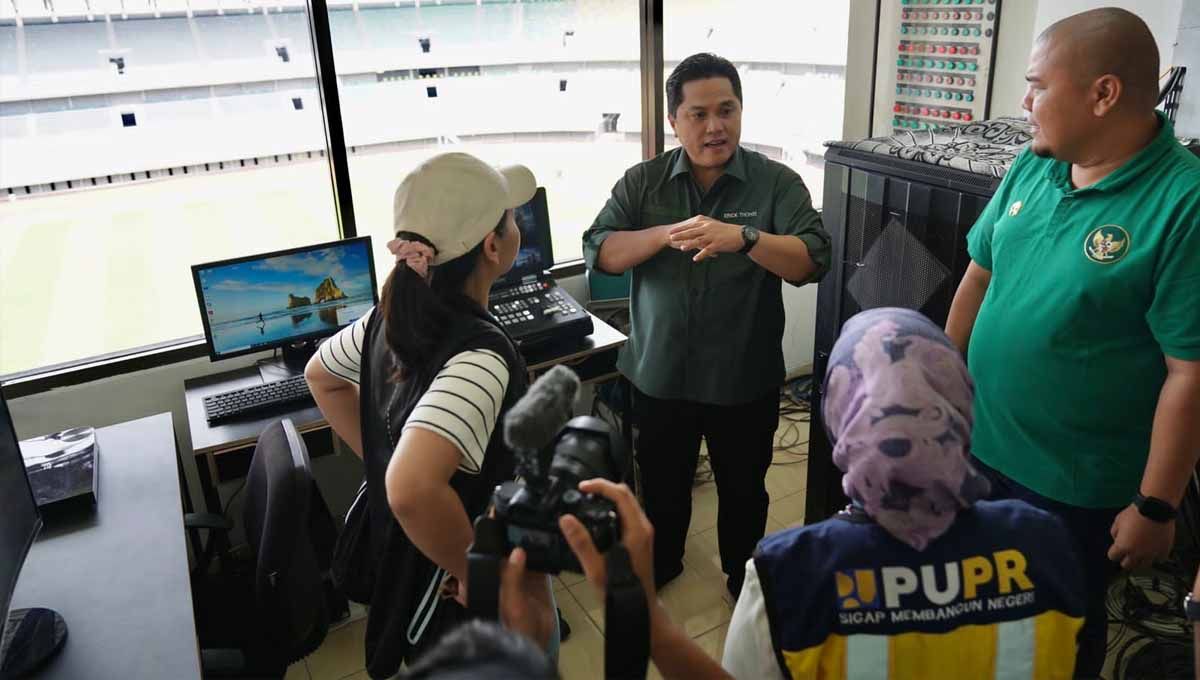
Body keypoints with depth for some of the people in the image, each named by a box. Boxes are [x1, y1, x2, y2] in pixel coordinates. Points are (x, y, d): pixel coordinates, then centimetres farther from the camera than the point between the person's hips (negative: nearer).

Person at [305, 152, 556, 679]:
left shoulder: (394, 318, -7)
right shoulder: (479, 353, -33)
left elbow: (320, 377, 12)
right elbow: (413, 489, -47)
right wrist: (481, 573, -30)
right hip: (472, 606, -7)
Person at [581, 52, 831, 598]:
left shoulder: (777, 183, -8)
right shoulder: (642, 182, -3)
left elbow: (813, 261, -18)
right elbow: (599, 252, -10)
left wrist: (744, 236, -35)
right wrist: (665, 235, -27)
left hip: (744, 378, -1)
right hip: (659, 373, 2)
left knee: (743, 487, 18)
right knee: (662, 481, 21)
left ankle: (744, 576, 43)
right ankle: (661, 563, 47)